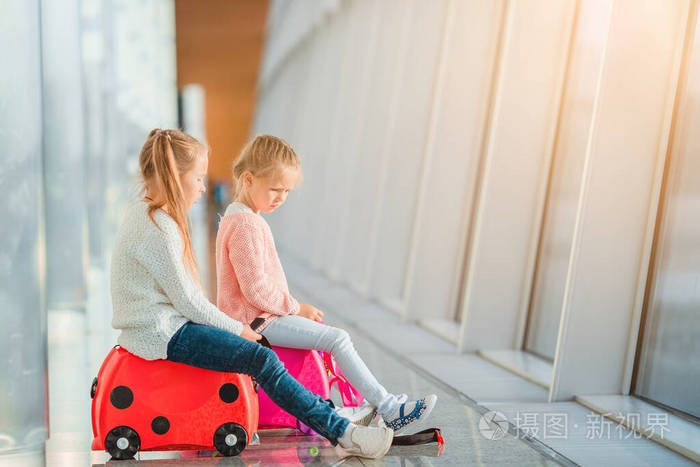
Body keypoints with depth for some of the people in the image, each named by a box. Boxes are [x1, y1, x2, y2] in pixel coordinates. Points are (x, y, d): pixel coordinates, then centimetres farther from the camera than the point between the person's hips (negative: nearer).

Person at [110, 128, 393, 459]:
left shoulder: (143, 214, 14)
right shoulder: (160, 228, -18)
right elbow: (186, 299, -19)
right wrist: (237, 329, -7)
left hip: (152, 327, 11)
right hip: (163, 333, -11)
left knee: (244, 349, 20)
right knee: (263, 360, -18)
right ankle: (342, 434, -18)